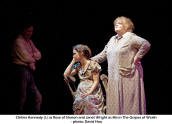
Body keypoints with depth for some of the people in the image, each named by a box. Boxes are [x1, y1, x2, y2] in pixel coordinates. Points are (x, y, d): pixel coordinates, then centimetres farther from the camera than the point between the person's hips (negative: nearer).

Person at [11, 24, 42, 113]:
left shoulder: (29, 41, 18)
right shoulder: (18, 41, -10)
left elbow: (39, 55, 13)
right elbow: (25, 57, -17)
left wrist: (31, 55, -7)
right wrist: (33, 58, 2)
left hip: (29, 71, 9)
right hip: (21, 70, -9)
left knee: (38, 97, 6)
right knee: (22, 97, -2)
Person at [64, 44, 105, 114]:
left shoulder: (93, 65, -6)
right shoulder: (78, 66, 12)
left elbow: (96, 81, -9)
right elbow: (66, 74, 5)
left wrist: (89, 93, -22)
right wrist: (73, 62, 5)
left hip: (92, 92, -5)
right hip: (81, 94, 5)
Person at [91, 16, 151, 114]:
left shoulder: (130, 37, -7)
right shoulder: (112, 39, 17)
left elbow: (146, 44, -18)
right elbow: (103, 55, 19)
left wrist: (137, 57, -14)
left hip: (128, 76, -7)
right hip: (114, 77, 7)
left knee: (129, 102, -4)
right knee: (116, 102, 7)